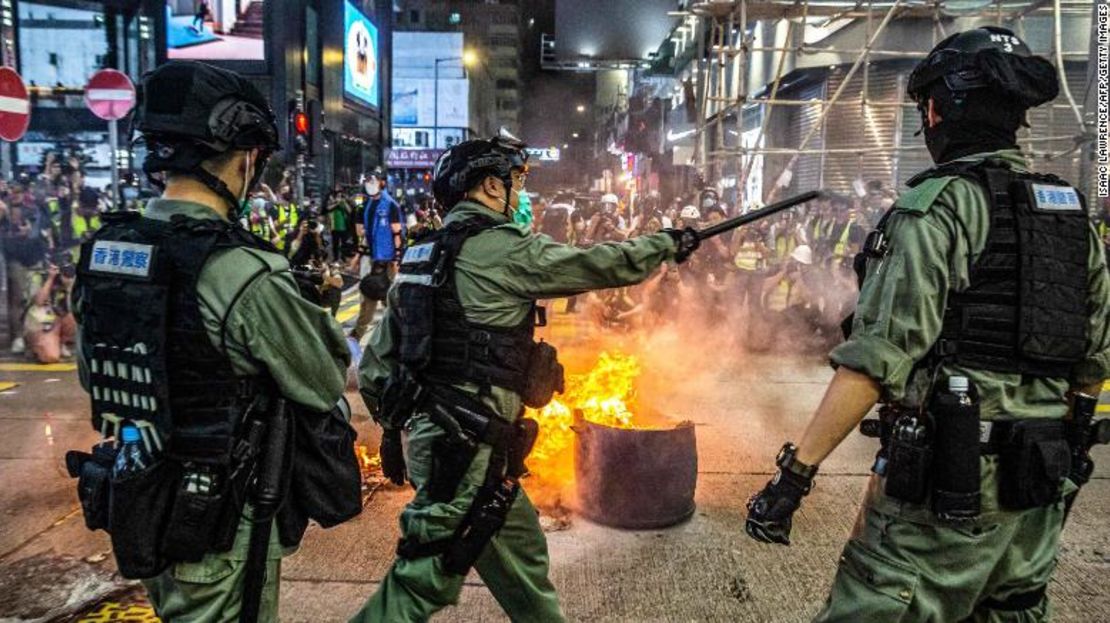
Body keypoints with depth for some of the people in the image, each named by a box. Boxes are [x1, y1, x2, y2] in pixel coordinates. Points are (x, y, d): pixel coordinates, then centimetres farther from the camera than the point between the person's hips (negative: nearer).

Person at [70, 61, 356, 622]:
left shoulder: (101, 251, -4)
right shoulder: (245, 274, -26)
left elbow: (92, 375, 11)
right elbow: (326, 386, -14)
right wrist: (319, 317, 5)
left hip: (133, 510, 7)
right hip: (220, 525, -6)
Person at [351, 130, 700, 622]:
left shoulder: (422, 256, 12)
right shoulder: (505, 249, -12)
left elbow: (375, 364, 15)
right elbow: (603, 265, -4)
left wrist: (400, 426, 24)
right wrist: (668, 244, 13)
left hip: (427, 432, 9)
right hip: (464, 446, -9)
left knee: (521, 556, 21)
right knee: (424, 579, 1)